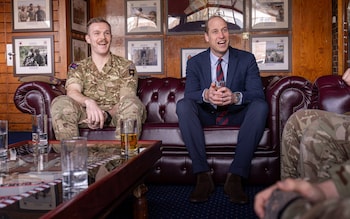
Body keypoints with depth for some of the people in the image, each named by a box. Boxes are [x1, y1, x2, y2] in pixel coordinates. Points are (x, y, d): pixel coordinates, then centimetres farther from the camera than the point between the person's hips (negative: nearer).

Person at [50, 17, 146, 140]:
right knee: (60, 103, -25)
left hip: (116, 114, -1)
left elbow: (125, 100, -3)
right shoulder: (78, 68, 13)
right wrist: (88, 102, -33)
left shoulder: (125, 66, 8)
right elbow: (72, 91, -8)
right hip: (88, 115, 1)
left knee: (131, 102, -33)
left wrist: (106, 115, -25)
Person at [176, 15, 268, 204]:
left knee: (260, 106, -29)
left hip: (237, 115, 0)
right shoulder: (194, 63, 1)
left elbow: (258, 94, -13)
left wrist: (235, 97, -36)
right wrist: (205, 95, -37)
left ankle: (235, 176, -31)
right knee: (183, 104, -27)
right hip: (207, 116, 0)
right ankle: (203, 175, -29)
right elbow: (189, 94, -12)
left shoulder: (247, 59, -2)